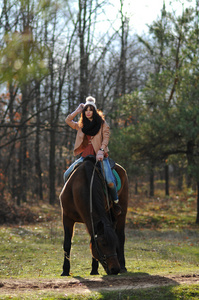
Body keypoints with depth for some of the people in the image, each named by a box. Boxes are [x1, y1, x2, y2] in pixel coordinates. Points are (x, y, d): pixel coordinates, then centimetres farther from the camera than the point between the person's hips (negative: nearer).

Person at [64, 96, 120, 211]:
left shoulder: (102, 123, 3)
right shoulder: (82, 125, 15)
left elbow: (106, 138, -5)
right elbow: (68, 120, 8)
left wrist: (101, 151, -20)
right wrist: (78, 110, 7)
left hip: (100, 156, -5)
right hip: (85, 156, 5)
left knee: (110, 181, -23)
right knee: (67, 175, -5)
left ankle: (116, 201, -2)